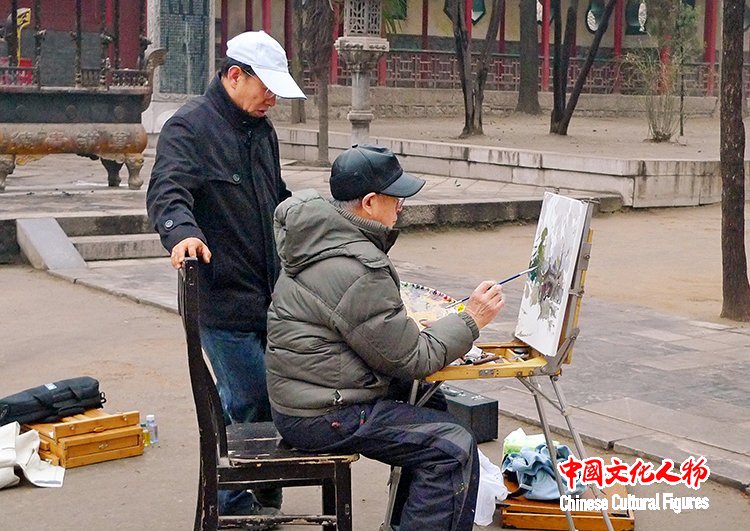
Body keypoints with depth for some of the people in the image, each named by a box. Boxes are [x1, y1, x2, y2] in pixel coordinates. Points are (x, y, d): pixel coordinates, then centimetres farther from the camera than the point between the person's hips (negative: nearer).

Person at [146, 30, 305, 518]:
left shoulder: (261, 128, 16)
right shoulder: (189, 126, -10)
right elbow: (168, 192, -25)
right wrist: (182, 231, -43)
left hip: (271, 293, 8)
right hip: (223, 297, -8)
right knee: (249, 401, -3)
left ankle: (264, 497, 28)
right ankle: (235, 506, 16)